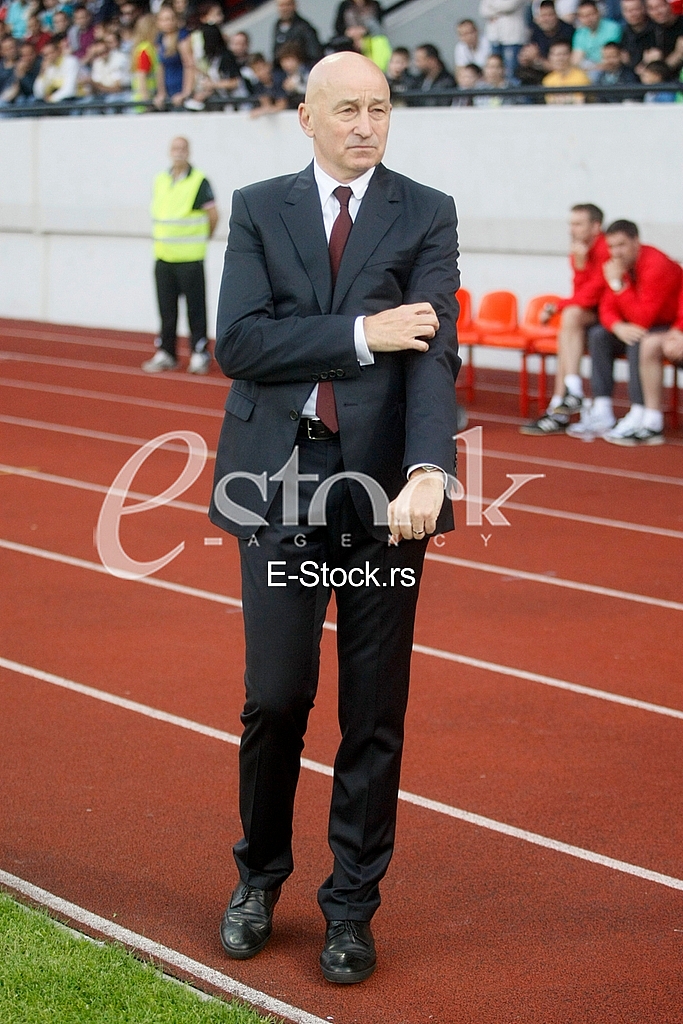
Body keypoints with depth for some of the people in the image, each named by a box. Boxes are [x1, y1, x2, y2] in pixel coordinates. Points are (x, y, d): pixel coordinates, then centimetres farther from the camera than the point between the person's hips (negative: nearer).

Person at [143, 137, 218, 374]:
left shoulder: (199, 181, -7)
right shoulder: (160, 181, 12)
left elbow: (212, 215, -3)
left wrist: (201, 239, 8)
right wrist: (163, 237, 14)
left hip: (190, 258, -6)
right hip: (163, 257, 6)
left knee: (195, 308, -2)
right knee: (166, 309, 9)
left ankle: (200, 354, 2)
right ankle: (165, 354, 15)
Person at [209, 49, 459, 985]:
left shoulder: (426, 215, 3)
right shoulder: (259, 210, 7)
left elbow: (434, 352, -10)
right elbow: (239, 343, -6)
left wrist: (427, 472, -25)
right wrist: (360, 333, -14)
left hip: (384, 485, 0)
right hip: (281, 479, 0)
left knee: (375, 713, 5)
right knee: (276, 697, 0)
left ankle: (352, 906, 18)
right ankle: (260, 876, 24)